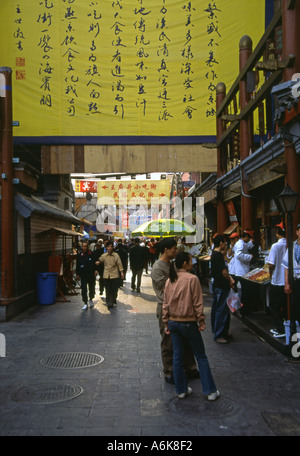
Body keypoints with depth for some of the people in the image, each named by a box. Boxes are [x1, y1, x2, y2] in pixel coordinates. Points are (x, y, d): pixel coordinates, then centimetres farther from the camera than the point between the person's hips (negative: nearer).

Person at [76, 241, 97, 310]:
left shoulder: (91, 254, -4)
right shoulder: (79, 255, 1)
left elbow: (95, 263, 2)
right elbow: (77, 265, 8)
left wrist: (95, 271, -7)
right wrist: (77, 274, 5)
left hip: (91, 275, 0)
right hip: (83, 275, 0)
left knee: (92, 288, 13)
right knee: (84, 289, -4)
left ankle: (91, 299, 37)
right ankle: (85, 303, 4)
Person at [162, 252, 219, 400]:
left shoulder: (169, 280, 3)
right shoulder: (192, 279, -14)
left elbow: (165, 304, 7)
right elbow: (197, 303, -13)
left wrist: (166, 323, 14)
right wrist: (201, 322, -4)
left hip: (173, 322, 5)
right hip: (188, 323, -5)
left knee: (177, 356, 14)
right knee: (201, 356, 7)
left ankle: (181, 390, 22)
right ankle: (210, 391, 13)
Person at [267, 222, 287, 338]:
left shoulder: (276, 246, -16)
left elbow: (271, 265, -17)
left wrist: (271, 275, 1)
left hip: (277, 282, -5)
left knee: (274, 307, 9)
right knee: (285, 306, 16)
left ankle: (281, 330, 9)